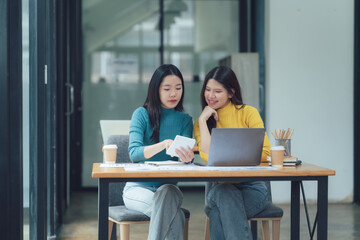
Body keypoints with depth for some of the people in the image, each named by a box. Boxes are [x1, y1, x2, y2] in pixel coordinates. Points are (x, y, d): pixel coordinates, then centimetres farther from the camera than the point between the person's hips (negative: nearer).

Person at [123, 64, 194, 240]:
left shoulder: (185, 120, 8)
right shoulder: (142, 114, -2)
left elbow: (184, 156, -5)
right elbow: (134, 153, -17)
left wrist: (186, 158, -32)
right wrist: (165, 144, -35)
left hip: (169, 187, 2)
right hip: (138, 188, -2)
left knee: (168, 193, -35)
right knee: (175, 216, -32)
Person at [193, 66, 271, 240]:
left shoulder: (248, 113, 3)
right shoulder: (201, 122, 11)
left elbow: (265, 152, -4)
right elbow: (209, 156, -8)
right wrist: (203, 120, -4)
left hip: (251, 187, -2)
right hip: (219, 187, 2)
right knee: (225, 193, -35)